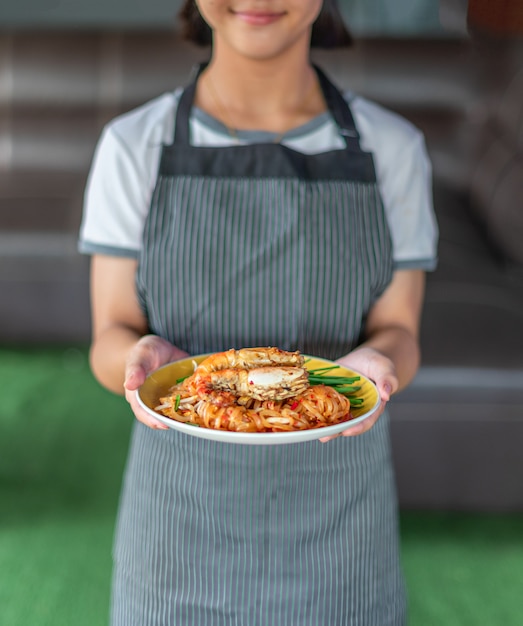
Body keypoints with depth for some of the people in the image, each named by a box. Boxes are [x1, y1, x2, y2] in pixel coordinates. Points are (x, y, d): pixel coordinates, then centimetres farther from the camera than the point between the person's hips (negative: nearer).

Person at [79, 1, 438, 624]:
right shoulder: (134, 146, -6)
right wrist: (143, 356, -27)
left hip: (338, 515, 1)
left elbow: (398, 333, -2)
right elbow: (111, 338, -5)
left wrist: (376, 363, -24)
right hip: (181, 507, 0)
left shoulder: (391, 148, -4)